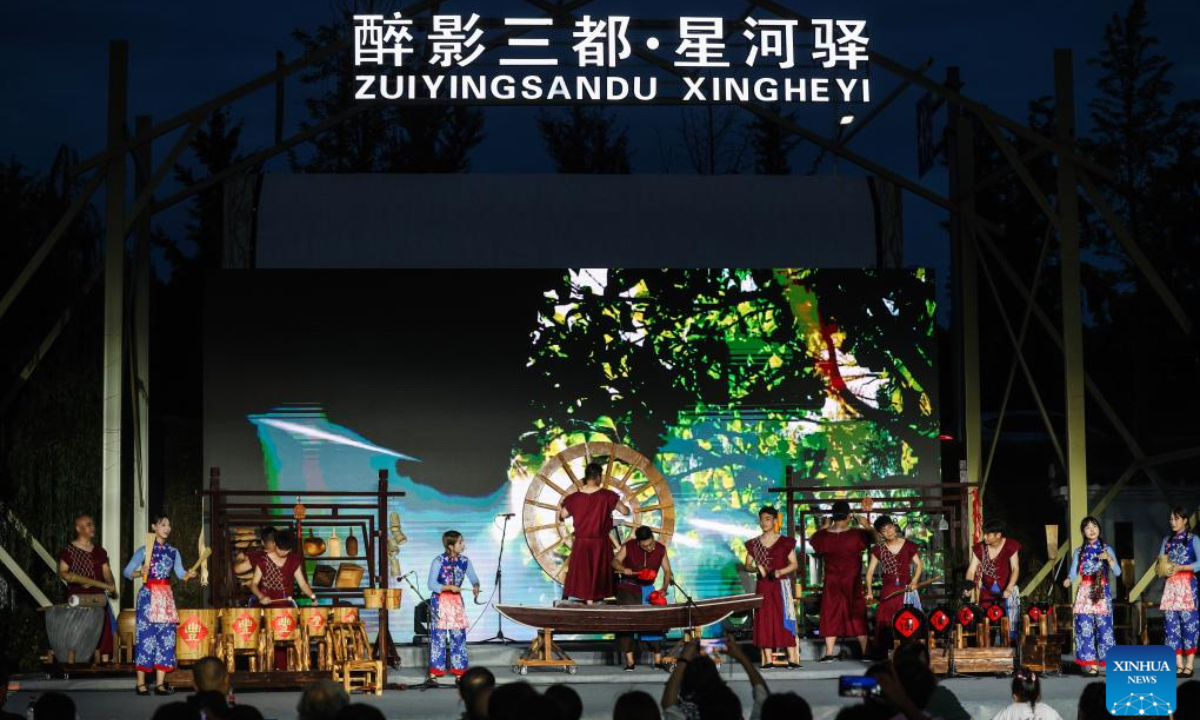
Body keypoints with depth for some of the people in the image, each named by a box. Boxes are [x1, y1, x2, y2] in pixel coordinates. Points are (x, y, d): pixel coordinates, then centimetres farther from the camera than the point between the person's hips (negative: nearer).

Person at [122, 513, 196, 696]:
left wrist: (189, 575, -18)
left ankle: (160, 683, 4)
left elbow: (180, 573, 3)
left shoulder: (173, 552, 12)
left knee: (166, 637, 1)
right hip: (149, 595, -5)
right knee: (146, 635, -6)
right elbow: (127, 571, -5)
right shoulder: (144, 550, -1)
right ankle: (141, 683, -2)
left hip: (166, 596, 5)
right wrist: (139, 573, -23)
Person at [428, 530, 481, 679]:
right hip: (440, 601, -4)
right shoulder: (438, 561, -13)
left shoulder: (464, 561, 0)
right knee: (439, 634, 0)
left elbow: (473, 578, 3)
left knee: (458, 634, 3)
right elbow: (432, 584, -14)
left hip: (456, 601, 4)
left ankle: (458, 667, 11)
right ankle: (436, 669, 8)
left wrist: (476, 586, -19)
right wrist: (449, 587, -23)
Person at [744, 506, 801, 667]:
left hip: (781, 586, -3)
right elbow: (748, 565, 11)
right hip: (762, 586, 3)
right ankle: (768, 660, 1)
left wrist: (780, 571, -17)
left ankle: (792, 659, -8)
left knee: (784, 620, -7)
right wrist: (757, 568, -11)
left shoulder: (785, 542, 0)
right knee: (764, 621, -1)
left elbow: (794, 564, 0)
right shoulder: (754, 544, 8)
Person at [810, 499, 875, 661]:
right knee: (858, 616, 9)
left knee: (831, 616, 7)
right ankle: (865, 652, 11)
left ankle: (829, 653, 3)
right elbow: (873, 536, 1)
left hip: (832, 583, 1)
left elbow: (813, 541, 11)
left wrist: (823, 528, 17)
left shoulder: (824, 536, -11)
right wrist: (866, 525, 7)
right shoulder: (857, 535, -16)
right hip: (853, 583, -1)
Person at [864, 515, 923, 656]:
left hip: (907, 590, 0)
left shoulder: (908, 545, 1)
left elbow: (919, 565, 8)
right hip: (888, 591, 0)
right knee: (884, 622, -6)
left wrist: (914, 581, -8)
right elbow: (870, 571, 3)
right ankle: (882, 654, -1)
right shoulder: (878, 549, 3)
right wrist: (869, 591, -6)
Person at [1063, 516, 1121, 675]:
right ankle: (1091, 665, 0)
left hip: (1102, 593, -1)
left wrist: (1109, 558, -17)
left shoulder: (1106, 549, 7)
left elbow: (1117, 572, -1)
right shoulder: (1079, 551, 10)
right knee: (1085, 628, -3)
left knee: (1104, 628, -6)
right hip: (1084, 593, 1)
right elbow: (1073, 572, 0)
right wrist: (1068, 580, -22)